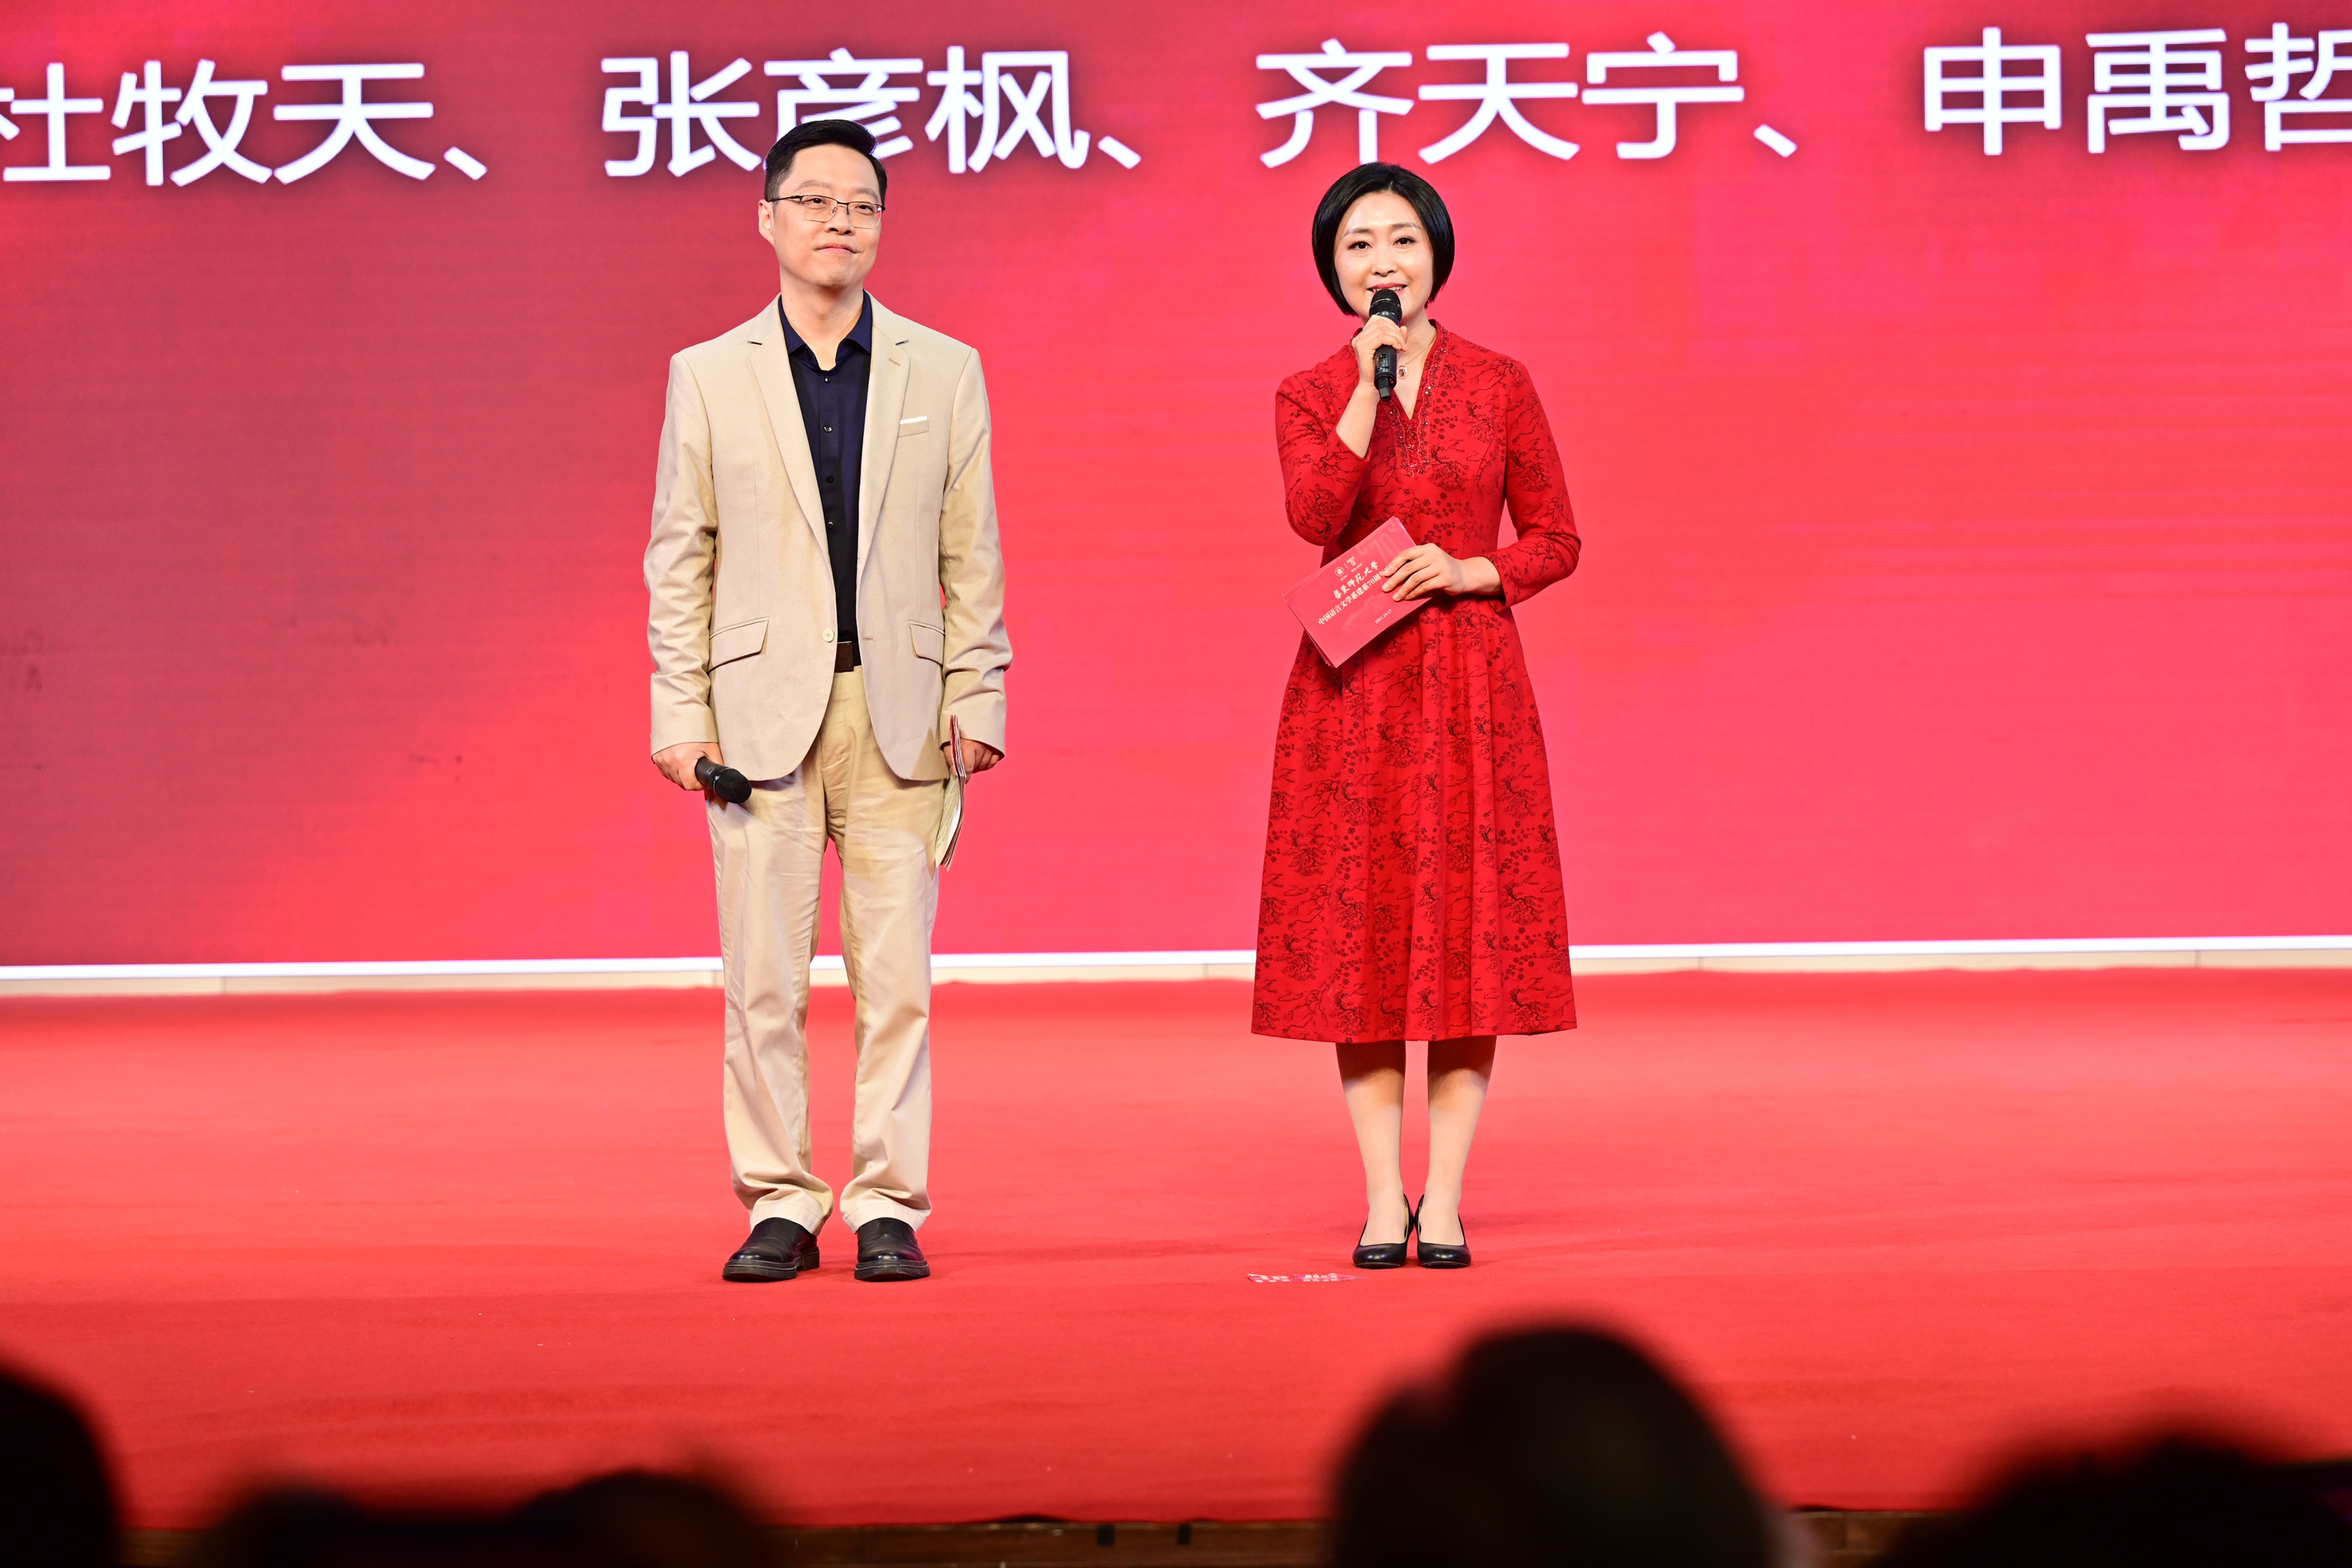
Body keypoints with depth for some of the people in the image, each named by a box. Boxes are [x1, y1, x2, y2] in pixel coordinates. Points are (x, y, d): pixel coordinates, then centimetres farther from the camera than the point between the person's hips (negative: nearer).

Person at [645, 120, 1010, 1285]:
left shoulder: (944, 373, 9)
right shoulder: (708, 377, 8)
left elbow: (973, 556, 8)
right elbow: (679, 561, 7)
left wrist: (978, 699, 1)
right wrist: (680, 714, 0)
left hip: (897, 709, 0)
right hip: (762, 706, 0)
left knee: (896, 977, -1)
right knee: (762, 977, 1)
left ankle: (888, 1207, 6)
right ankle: (779, 1206, 9)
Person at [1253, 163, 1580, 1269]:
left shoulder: (1498, 385, 4)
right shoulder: (1309, 397, 4)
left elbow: (1555, 541, 6)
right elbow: (1313, 519, -15)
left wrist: (1467, 571, -11)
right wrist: (1371, 385, -18)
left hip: (1470, 678, 0)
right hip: (1352, 684, 0)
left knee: (1469, 925, -2)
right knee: (1359, 928, 0)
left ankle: (1444, 1198, 2)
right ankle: (1382, 1197, 6)